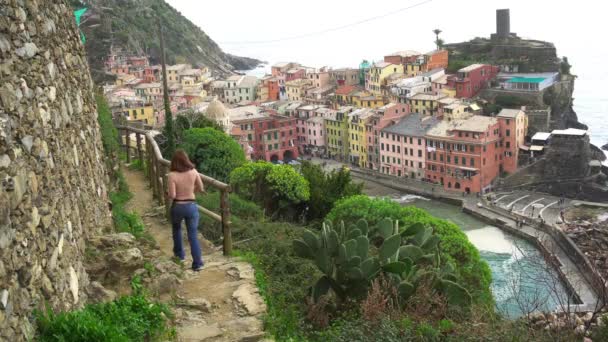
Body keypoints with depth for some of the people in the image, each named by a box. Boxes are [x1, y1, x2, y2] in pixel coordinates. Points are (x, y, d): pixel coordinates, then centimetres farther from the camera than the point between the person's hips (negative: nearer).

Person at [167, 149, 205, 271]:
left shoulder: (172, 175, -15)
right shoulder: (193, 172, -6)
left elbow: (172, 195, -17)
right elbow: (201, 189, 1)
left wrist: (168, 192, 5)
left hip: (177, 207, -1)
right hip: (191, 206, 1)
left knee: (176, 229, 29)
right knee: (193, 235, 7)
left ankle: (179, 253, 40)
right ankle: (197, 263, 1)